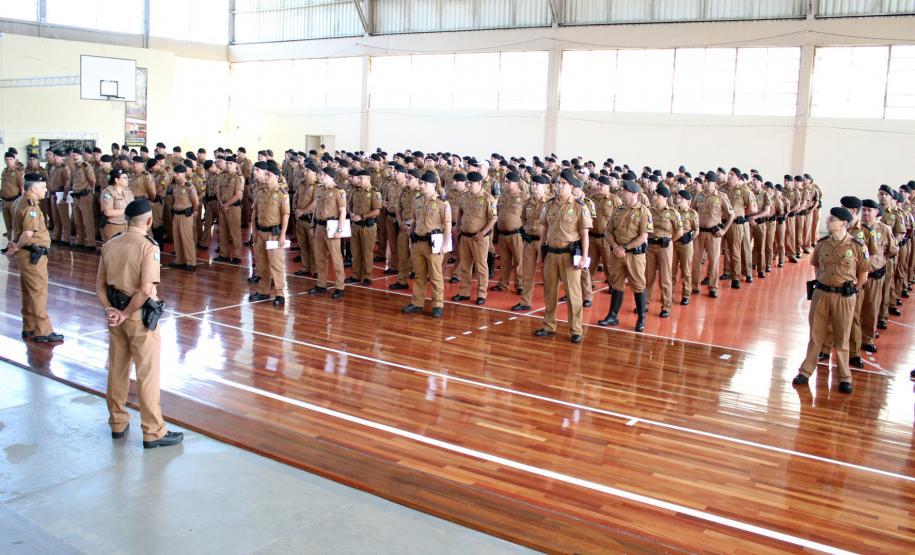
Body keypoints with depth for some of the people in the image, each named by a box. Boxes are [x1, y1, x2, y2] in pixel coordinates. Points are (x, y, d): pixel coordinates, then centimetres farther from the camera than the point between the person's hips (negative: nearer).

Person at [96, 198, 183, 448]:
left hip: (116, 315, 6)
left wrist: (110, 310, -5)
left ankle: (117, 423, 32)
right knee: (147, 374, 2)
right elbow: (145, 290, -23)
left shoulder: (109, 245, 4)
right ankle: (153, 432, 9)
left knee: (117, 369, 18)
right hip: (140, 315, -6)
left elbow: (100, 285, 5)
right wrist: (125, 314, -14)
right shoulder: (148, 247, -16)